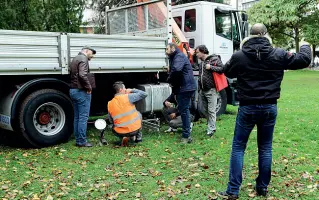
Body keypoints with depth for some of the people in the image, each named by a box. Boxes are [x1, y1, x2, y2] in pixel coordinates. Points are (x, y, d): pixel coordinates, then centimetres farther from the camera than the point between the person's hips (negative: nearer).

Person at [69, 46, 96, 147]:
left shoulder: (75, 59, 20)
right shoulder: (83, 58, -11)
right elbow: (82, 75, -25)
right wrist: (89, 87, -15)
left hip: (73, 90, 10)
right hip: (81, 91, -10)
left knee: (77, 117, 12)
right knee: (83, 117, -5)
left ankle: (78, 139, 17)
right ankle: (82, 141, -3)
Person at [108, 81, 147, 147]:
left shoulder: (109, 104, 1)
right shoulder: (128, 97, -11)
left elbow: (111, 121, 8)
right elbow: (144, 94, -6)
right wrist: (132, 90, 6)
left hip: (120, 133, 2)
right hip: (135, 129, -2)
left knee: (114, 127, 38)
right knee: (138, 114, 30)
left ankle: (124, 137, 12)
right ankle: (138, 137, 31)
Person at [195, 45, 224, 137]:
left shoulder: (214, 59, -5)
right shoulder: (201, 63, 19)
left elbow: (222, 69, -14)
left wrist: (211, 67, -17)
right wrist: (199, 89, 23)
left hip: (211, 90, -8)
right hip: (202, 91, 8)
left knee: (211, 110, -6)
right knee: (204, 110, 11)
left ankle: (211, 129, 1)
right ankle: (211, 125, 25)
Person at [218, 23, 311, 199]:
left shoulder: (239, 56, -7)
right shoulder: (278, 54, -5)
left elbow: (228, 72, 11)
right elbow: (304, 60, 5)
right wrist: (305, 46, 27)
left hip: (247, 108, -1)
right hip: (269, 107, 2)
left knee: (238, 148, 6)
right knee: (265, 148, 14)